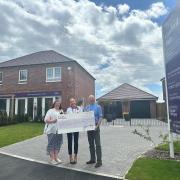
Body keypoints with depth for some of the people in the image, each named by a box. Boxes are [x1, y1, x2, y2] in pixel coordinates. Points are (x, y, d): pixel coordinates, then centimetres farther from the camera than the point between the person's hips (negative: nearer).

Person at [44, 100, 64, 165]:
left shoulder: (61, 111, 16)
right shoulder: (50, 111, 1)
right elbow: (46, 120, -7)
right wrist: (53, 121, -21)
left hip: (59, 130, 5)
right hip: (52, 130, -5)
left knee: (58, 143, 8)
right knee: (51, 144, 0)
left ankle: (56, 157, 20)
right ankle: (52, 159, 9)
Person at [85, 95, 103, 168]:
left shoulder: (98, 107, -3)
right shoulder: (86, 107, 12)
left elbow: (100, 117, -8)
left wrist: (97, 126, -19)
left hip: (95, 127, -5)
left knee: (97, 144, -3)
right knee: (91, 144, 13)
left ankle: (99, 161, 3)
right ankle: (92, 159, 25)